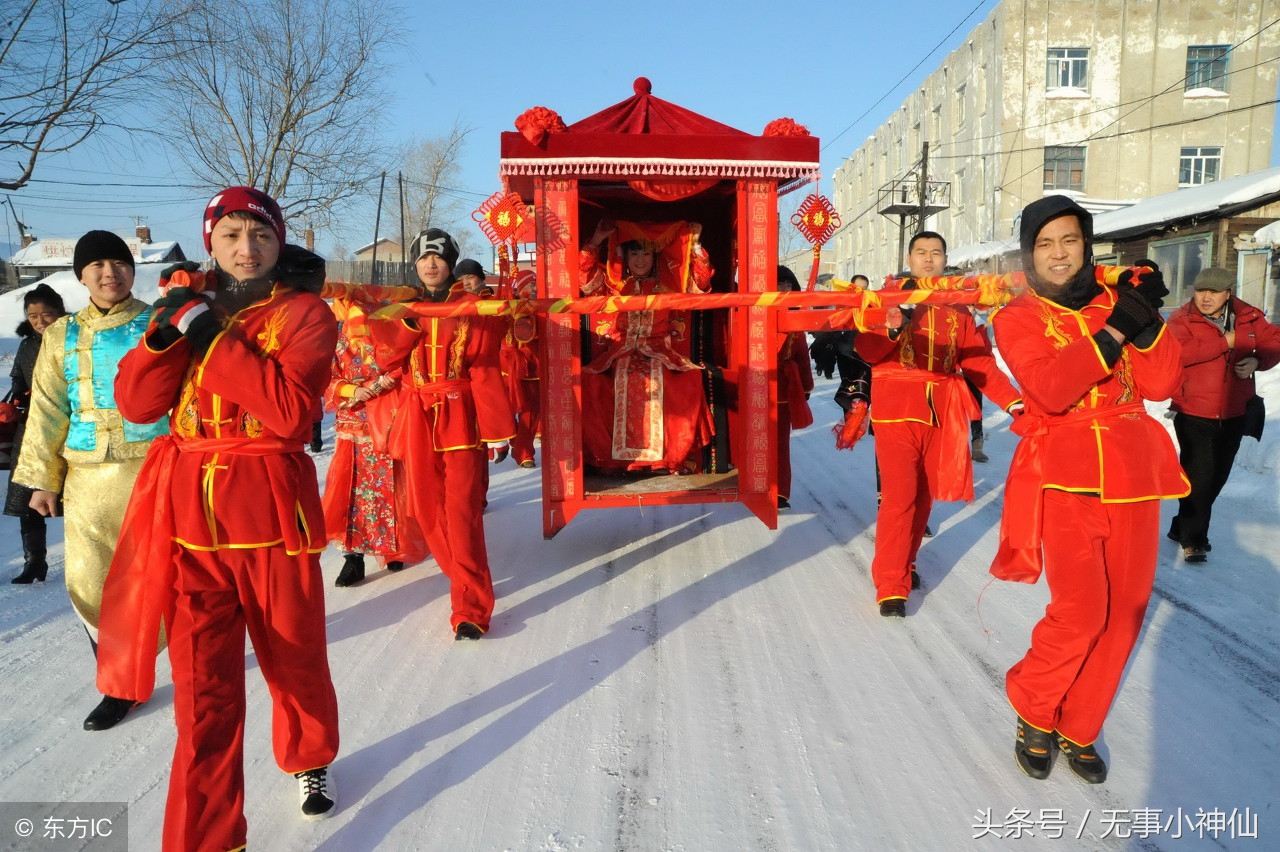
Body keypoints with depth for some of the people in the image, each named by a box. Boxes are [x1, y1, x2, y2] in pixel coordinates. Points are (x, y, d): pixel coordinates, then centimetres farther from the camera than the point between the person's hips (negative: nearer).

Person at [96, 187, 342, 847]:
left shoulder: (304, 311, -2)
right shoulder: (191, 301, 10)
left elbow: (290, 410, -18)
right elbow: (136, 402, 2)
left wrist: (207, 331, -17)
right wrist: (169, 329, -13)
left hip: (270, 508, -2)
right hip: (189, 511, 2)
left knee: (293, 659, 14)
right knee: (202, 684, 3)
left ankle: (310, 760, 42)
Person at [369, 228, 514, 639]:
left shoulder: (471, 307, 1)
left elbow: (485, 370, -4)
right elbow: (388, 361, 2)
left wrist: (498, 430, -8)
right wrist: (410, 324, -15)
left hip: (461, 417, -4)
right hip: (417, 418, 4)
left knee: (462, 512, -11)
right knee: (428, 510, 6)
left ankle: (470, 606, -7)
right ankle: (468, 581, 23)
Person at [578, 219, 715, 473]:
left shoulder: (669, 285, 14)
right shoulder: (614, 284, 15)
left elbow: (701, 280, 11)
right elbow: (584, 274, 8)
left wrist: (695, 244, 4)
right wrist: (596, 240, 3)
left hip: (660, 356, 0)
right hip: (620, 355, 0)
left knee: (690, 379, -29)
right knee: (592, 381, -30)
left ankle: (678, 455, -18)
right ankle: (610, 455, -22)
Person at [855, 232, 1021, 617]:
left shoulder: (957, 306, 11)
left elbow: (979, 360, 4)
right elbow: (866, 349, -7)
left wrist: (1012, 400, -7)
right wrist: (893, 328, -26)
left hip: (939, 413, 4)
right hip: (897, 410, -4)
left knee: (923, 495, 11)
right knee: (899, 496, -10)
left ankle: (905, 564, 29)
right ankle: (890, 586, -4)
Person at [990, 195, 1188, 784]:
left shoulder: (1117, 299, 10)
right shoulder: (1018, 317, 0)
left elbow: (1160, 385, 0)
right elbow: (1051, 389, -18)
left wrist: (1148, 321, -13)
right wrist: (1116, 328, -18)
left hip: (1132, 473, 4)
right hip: (1065, 475, -4)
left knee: (1122, 614, 6)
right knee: (1080, 609, -15)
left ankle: (1077, 730, 25)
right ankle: (1033, 713, 11)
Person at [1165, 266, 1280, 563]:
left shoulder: (1249, 318, 3)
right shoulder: (1181, 320, -10)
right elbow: (1178, 352, -27)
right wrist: (1225, 342, -23)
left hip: (1233, 415, 5)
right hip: (1194, 415, -5)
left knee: (1217, 478, 15)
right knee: (1199, 477, -9)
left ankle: (1183, 526, 31)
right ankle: (1192, 539, 5)